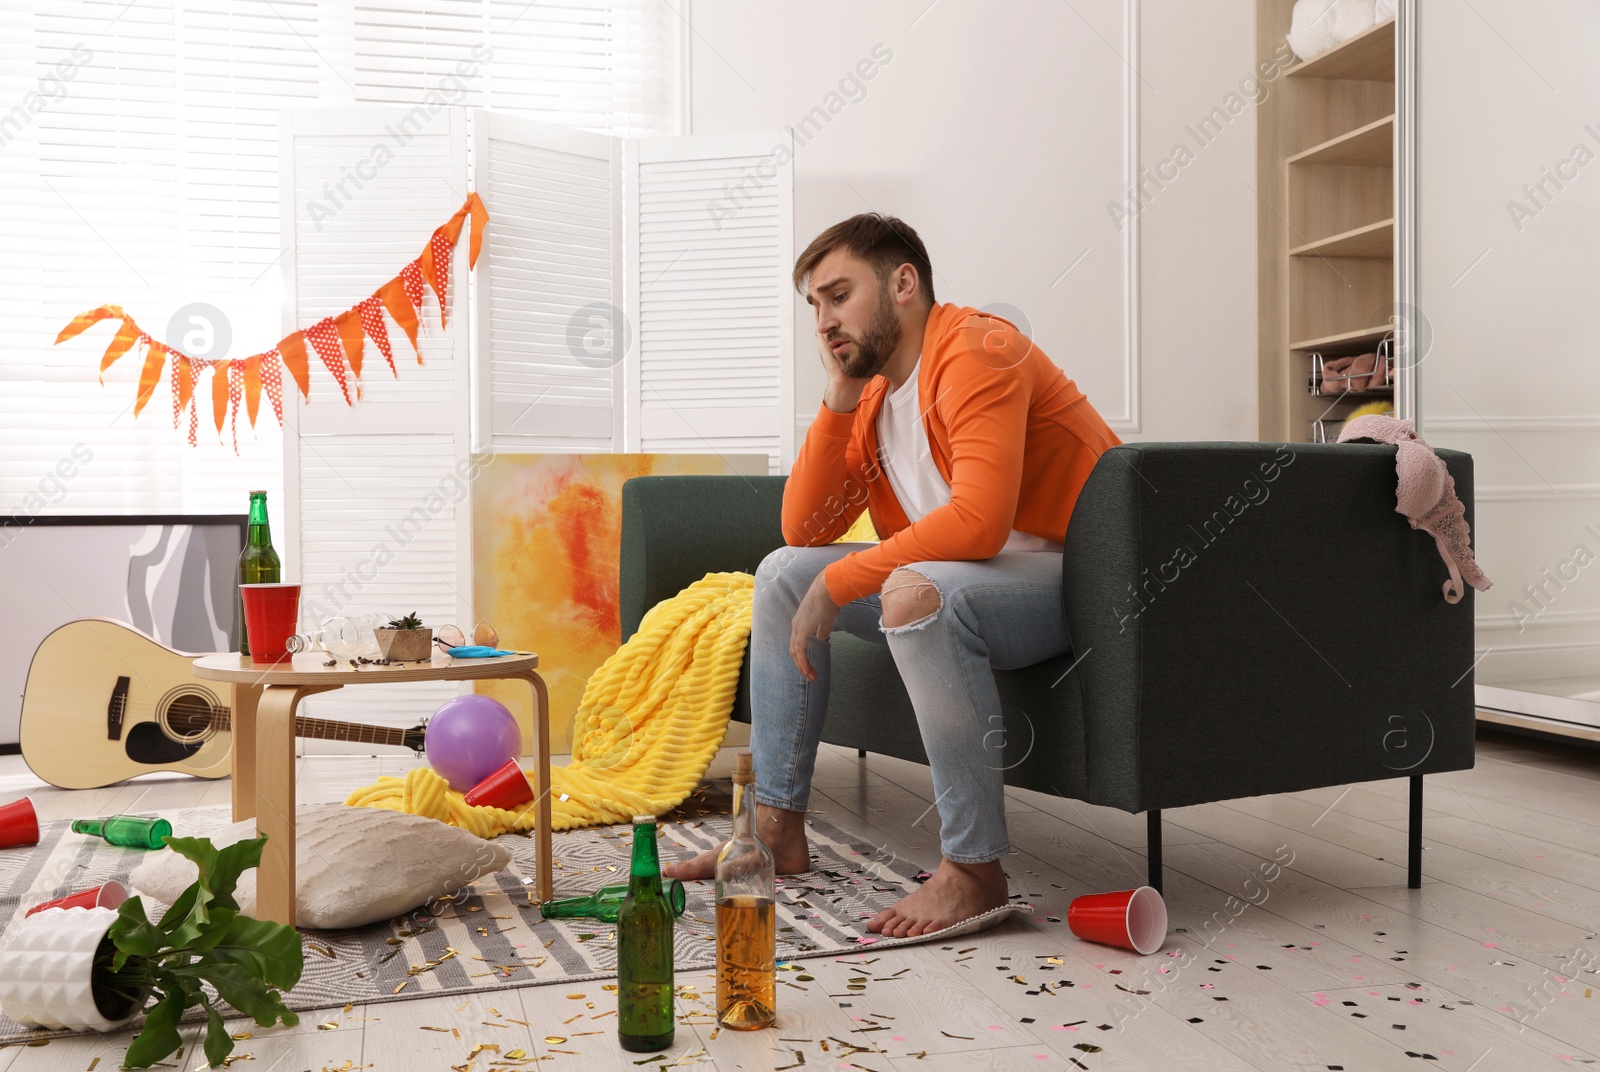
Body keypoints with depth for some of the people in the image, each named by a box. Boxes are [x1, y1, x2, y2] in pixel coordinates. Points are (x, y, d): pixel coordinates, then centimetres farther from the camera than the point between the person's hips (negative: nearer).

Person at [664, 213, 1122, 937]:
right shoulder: (872, 394, 10)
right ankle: (778, 829, 9)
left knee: (918, 591, -38)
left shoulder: (976, 350, -17)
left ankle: (974, 870, -25)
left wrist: (837, 584, -22)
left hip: (1076, 577, -9)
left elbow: (977, 521, -31)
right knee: (782, 574, 7)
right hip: (947, 582, 9)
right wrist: (837, 401, -4)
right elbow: (804, 530, 5)